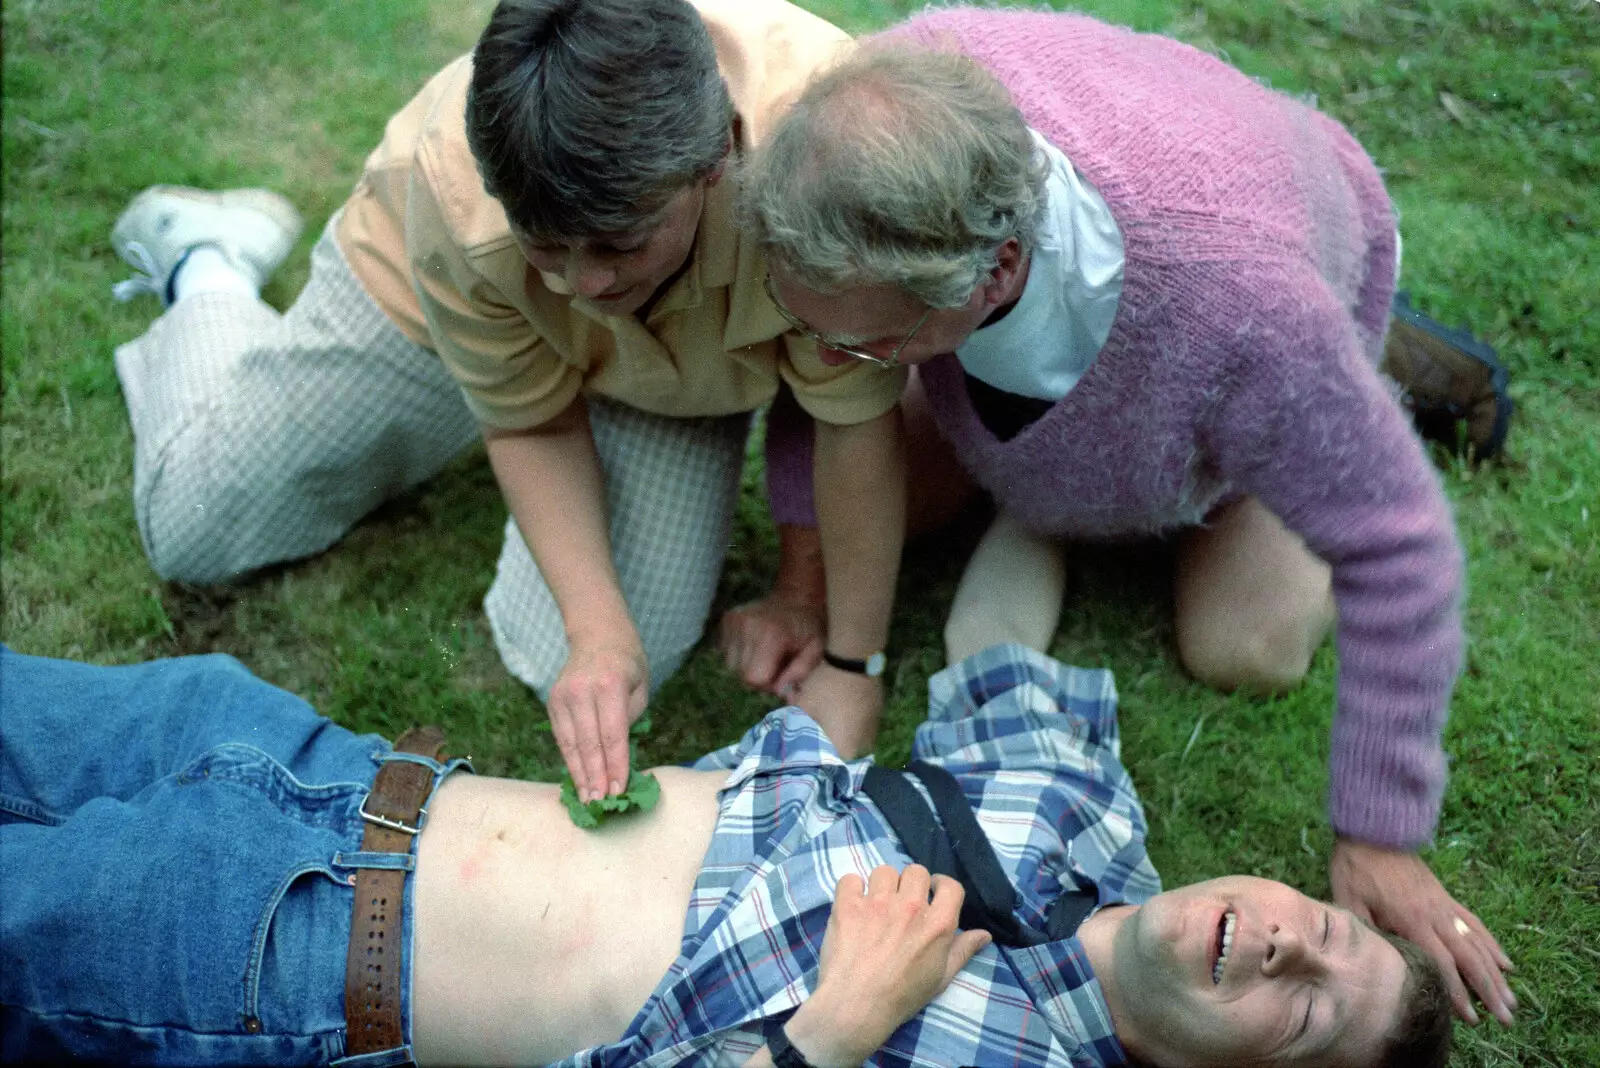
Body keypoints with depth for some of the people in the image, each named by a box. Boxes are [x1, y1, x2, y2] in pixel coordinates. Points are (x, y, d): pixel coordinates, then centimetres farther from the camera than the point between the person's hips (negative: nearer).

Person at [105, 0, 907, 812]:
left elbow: (858, 419, -31)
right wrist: (598, 629, -34)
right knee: (189, 532, 8)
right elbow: (531, 423, -22)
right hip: (419, 289, 0)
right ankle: (205, 268, 35)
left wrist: (851, 665, -25)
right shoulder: (455, 195, -39)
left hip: (682, 360, 1)